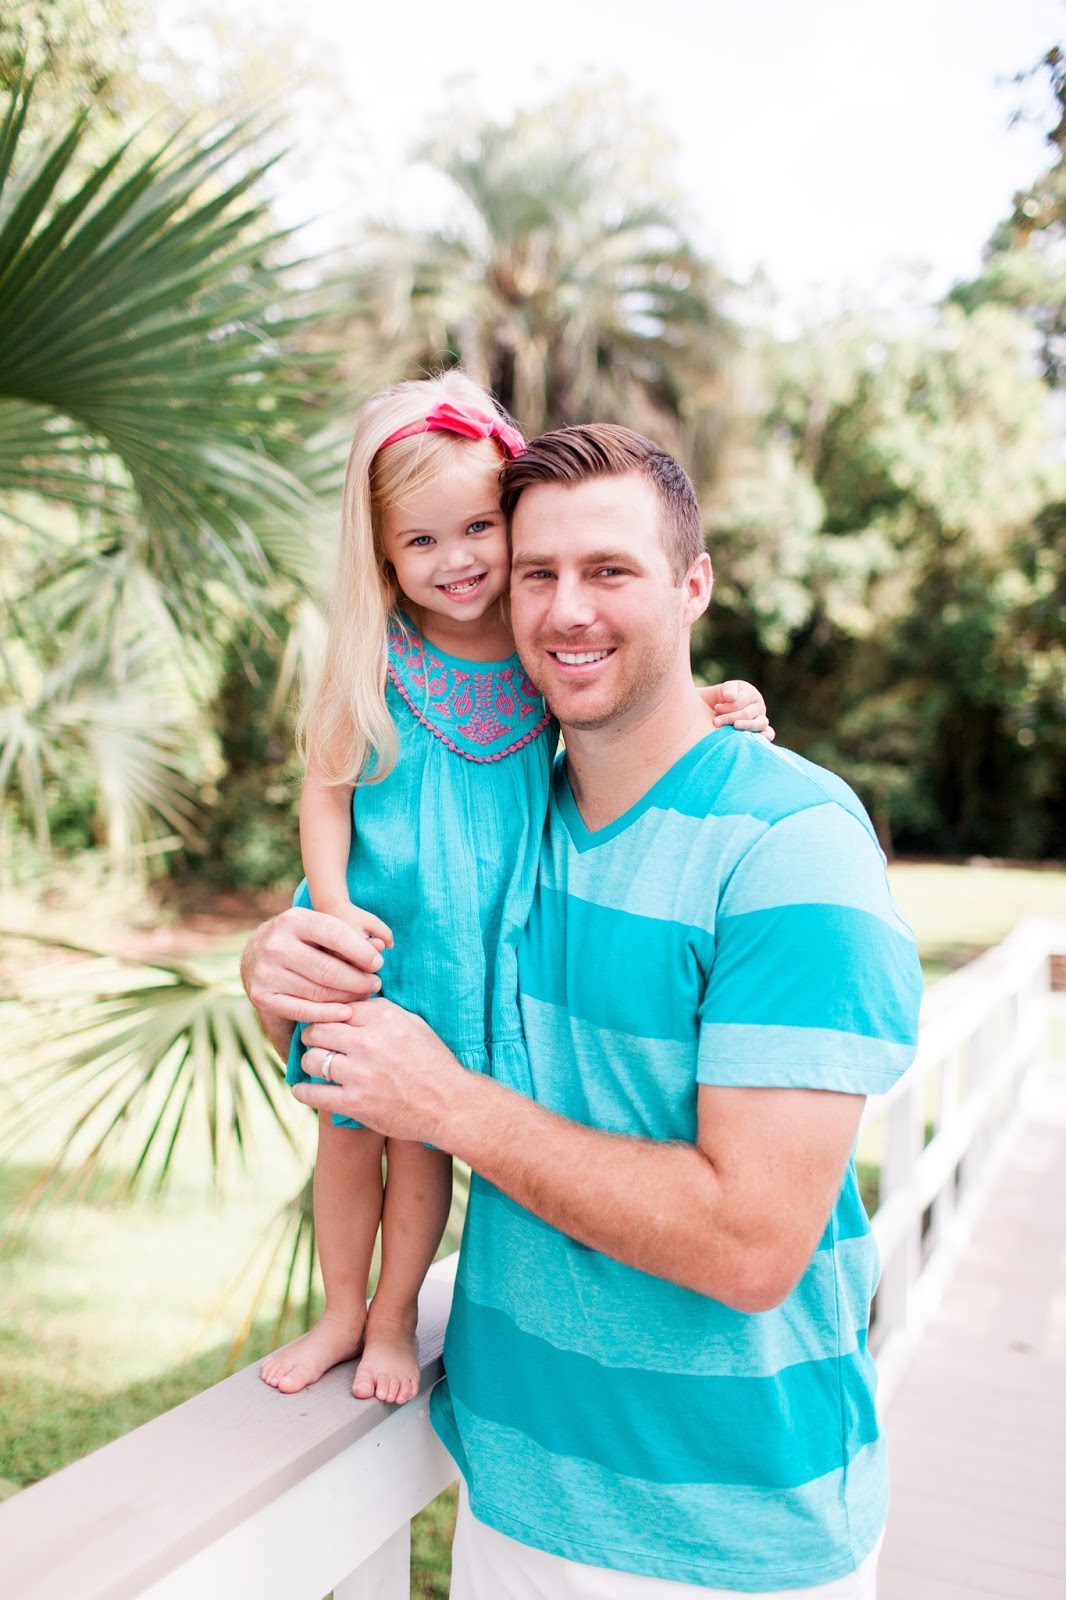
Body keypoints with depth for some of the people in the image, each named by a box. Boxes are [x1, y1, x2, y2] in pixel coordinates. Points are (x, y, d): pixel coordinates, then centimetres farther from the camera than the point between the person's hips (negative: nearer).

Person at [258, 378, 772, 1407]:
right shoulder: (373, 661, -8)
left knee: (423, 1135, 11)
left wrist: (717, 717, -11)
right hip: (369, 937, 1)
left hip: (471, 942, 0)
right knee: (346, 1129, 14)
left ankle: (395, 1318, 35)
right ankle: (342, 1312, 37)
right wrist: (334, 904, -16)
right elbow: (325, 791, -3)